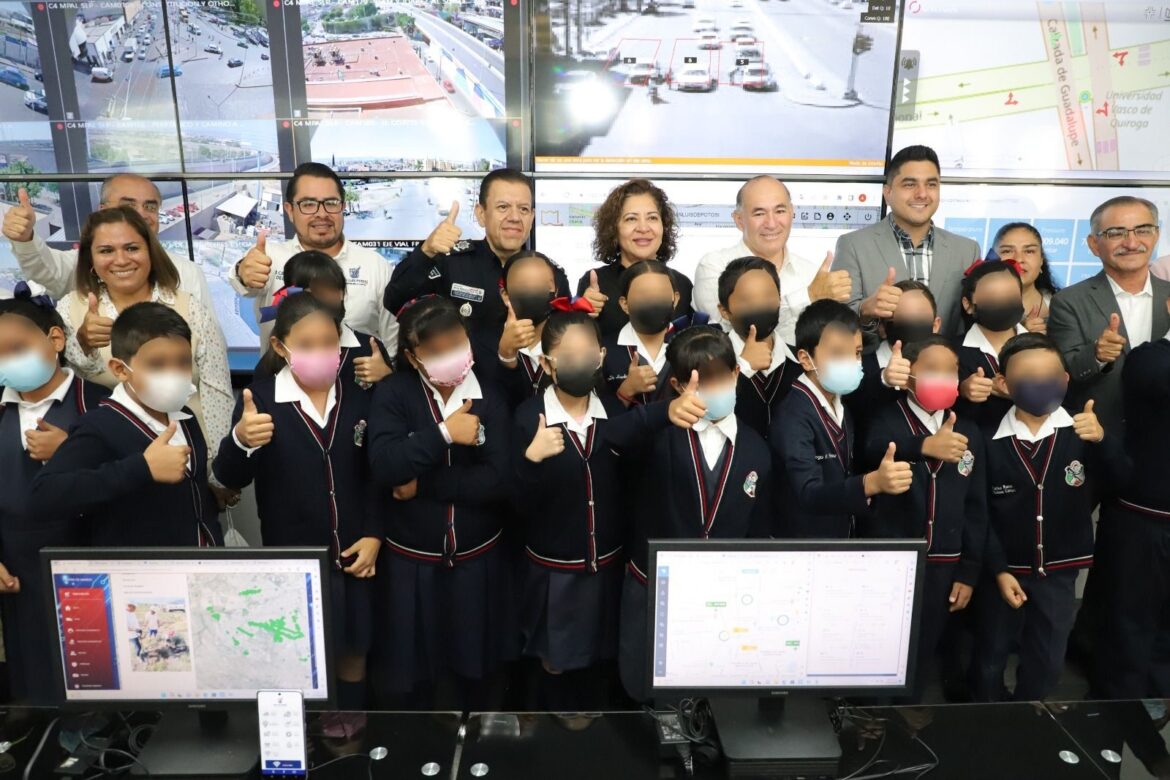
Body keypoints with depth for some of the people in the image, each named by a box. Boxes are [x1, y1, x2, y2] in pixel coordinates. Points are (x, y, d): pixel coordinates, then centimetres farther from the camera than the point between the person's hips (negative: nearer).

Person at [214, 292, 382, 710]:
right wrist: (241, 440, -36)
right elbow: (230, 479, -16)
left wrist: (373, 535, -3)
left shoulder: (358, 398, -1)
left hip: (354, 556, 3)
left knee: (353, 657, 18)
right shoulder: (259, 397, -11)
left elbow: (375, 475, 5)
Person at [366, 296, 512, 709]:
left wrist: (424, 484, -18)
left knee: (477, 664, 18)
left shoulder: (489, 399, -7)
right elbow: (383, 466, -24)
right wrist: (443, 433, -27)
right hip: (412, 559, 0)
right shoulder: (392, 394, -9)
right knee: (414, 665, 18)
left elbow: (499, 480, -18)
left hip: (478, 557, 1)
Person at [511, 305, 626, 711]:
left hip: (607, 563, 3)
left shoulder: (615, 411, -6)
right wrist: (532, 457, -33)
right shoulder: (529, 416, -15)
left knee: (597, 661, 22)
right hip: (553, 567, -3)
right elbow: (522, 505, -19)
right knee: (556, 664, 17)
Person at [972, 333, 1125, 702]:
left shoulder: (1082, 432, -9)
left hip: (1060, 571, 1)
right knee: (991, 657, 14)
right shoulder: (991, 443, -13)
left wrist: (1103, 439, -37)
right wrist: (999, 570, -10)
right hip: (1005, 571, -1)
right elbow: (981, 516, -8)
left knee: (1047, 663, 15)